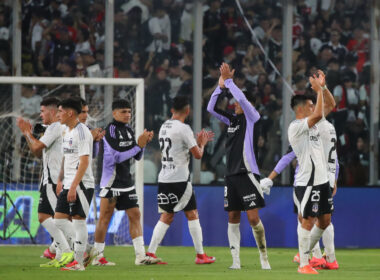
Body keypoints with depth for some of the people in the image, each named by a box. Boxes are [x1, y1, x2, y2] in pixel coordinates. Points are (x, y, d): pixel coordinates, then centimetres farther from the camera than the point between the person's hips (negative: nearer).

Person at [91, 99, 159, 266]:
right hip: (111, 182, -8)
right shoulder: (111, 130, -12)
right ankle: (98, 257, 5)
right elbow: (116, 157, -20)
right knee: (105, 218, -2)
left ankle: (140, 256, 2)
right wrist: (138, 145, -18)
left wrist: (144, 142, -2)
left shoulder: (128, 130, 12)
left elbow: (137, 157, 16)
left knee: (135, 215, 3)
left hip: (126, 182, 8)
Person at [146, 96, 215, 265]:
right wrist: (201, 144, 11)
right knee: (192, 214, 2)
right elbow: (198, 155, -9)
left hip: (164, 180, 7)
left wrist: (198, 142, 28)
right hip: (179, 179, -7)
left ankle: (150, 253, 2)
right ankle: (200, 255, 4)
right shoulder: (183, 128, -11)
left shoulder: (164, 127, 13)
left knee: (166, 216, 10)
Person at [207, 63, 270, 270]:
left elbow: (242, 99, -17)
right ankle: (236, 260, 5)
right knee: (233, 218, 4)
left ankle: (264, 256, 2)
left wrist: (229, 81, -10)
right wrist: (220, 85, 5)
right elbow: (211, 108, 13)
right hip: (231, 174, 7)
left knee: (253, 217, -10)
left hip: (247, 173, -7)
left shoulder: (251, 117, -2)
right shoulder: (232, 119, 15)